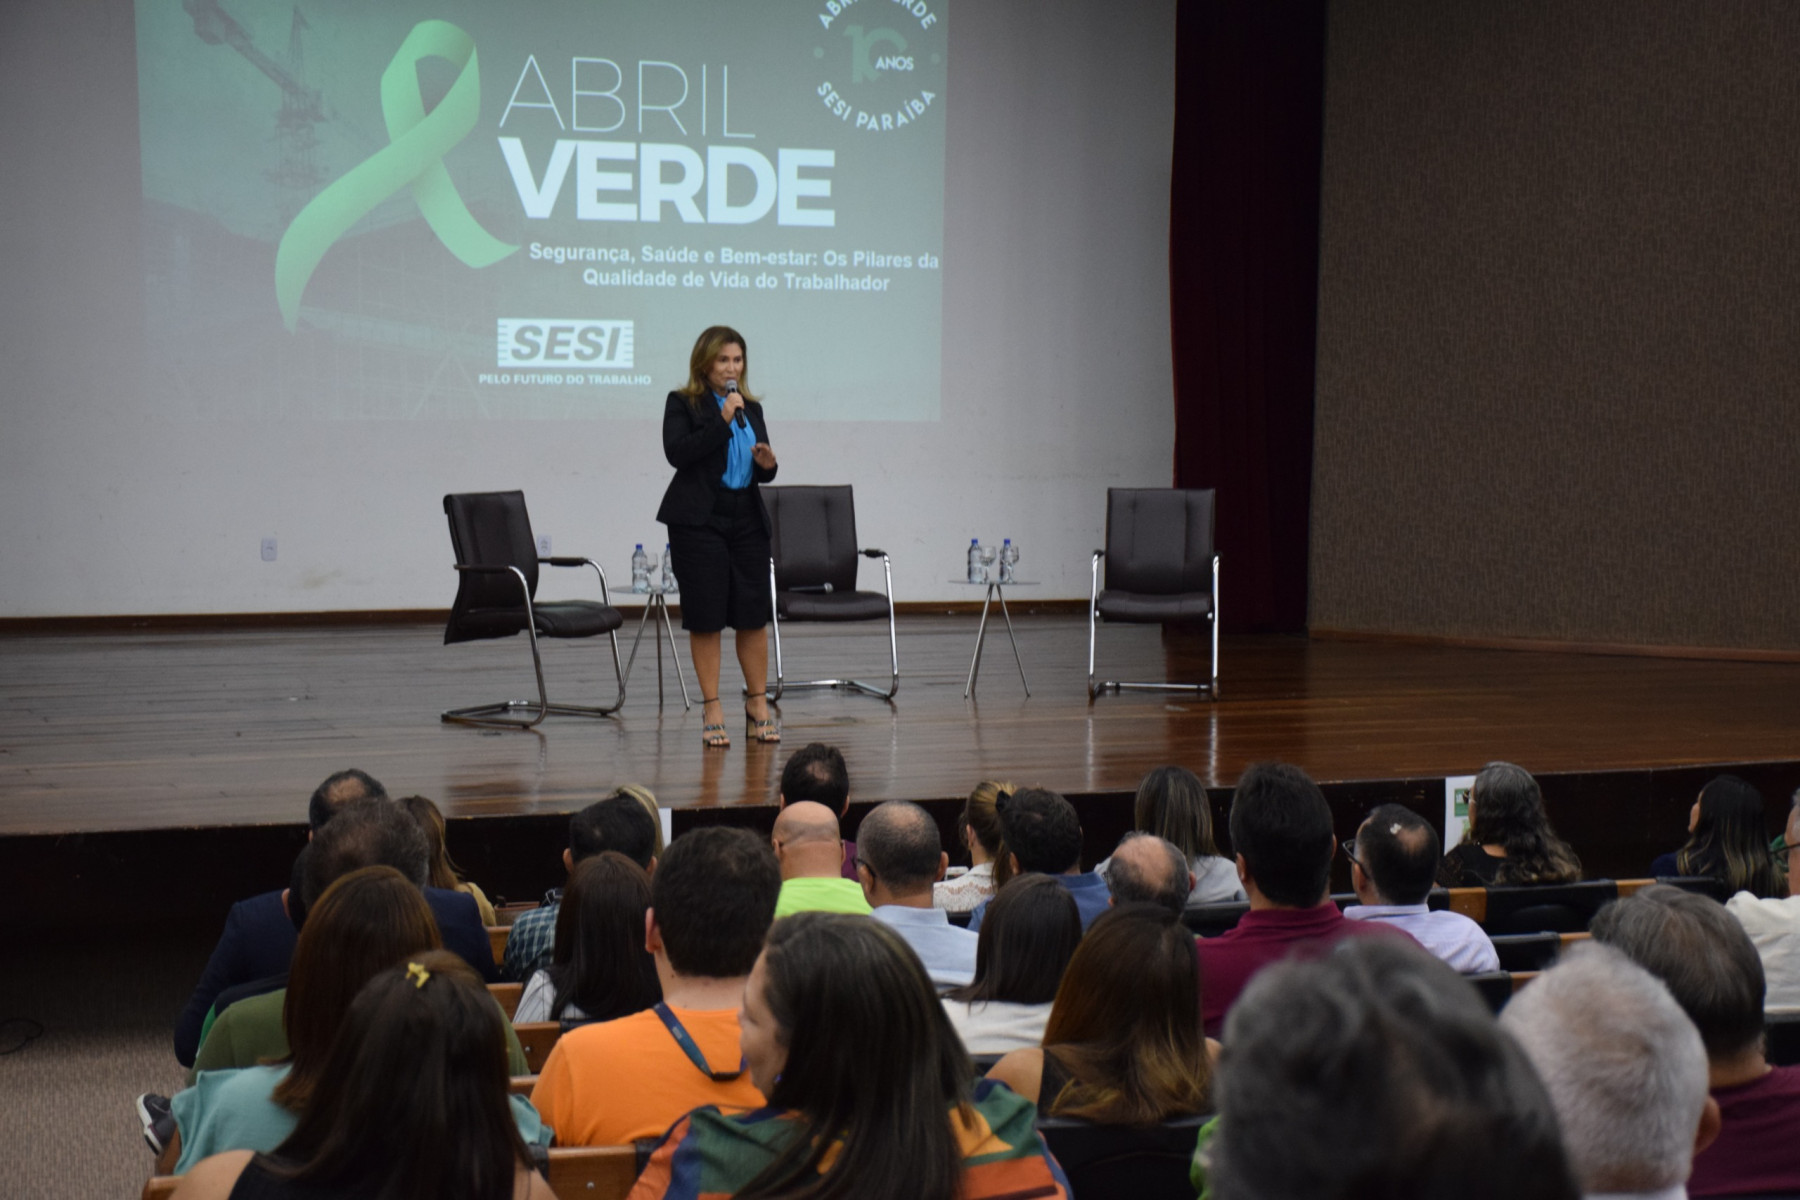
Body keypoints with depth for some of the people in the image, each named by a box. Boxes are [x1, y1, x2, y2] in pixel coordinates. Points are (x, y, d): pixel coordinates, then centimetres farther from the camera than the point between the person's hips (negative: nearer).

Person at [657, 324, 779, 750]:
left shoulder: (752, 408, 13)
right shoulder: (682, 404, -1)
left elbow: (762, 472, 15)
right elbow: (677, 453, -16)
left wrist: (767, 465, -8)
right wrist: (723, 421, -20)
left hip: (747, 519, 4)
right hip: (699, 520, -4)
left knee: (754, 614, 3)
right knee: (705, 617, 0)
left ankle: (757, 703, 17)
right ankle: (712, 710, 9)